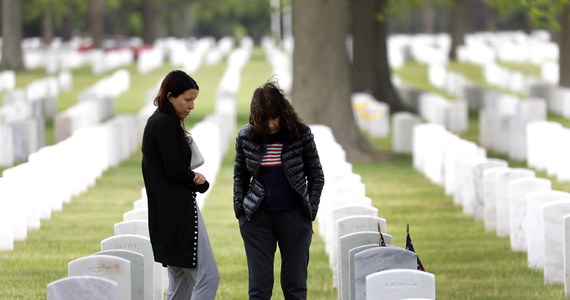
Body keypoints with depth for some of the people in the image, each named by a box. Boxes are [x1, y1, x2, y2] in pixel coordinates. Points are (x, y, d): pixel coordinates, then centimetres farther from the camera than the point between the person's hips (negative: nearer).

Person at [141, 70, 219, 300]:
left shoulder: (155, 122, 16)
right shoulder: (166, 124, -14)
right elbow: (174, 169, -18)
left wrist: (193, 178, 1)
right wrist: (201, 183, 1)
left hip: (163, 215, 10)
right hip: (178, 211, -10)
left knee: (180, 281, 12)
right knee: (207, 277, -12)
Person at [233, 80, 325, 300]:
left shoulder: (301, 134, -6)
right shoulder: (246, 137, -2)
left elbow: (316, 176, 3)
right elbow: (239, 176, 12)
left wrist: (310, 211, -3)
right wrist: (239, 210, 3)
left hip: (294, 216, -1)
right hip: (257, 217, 1)